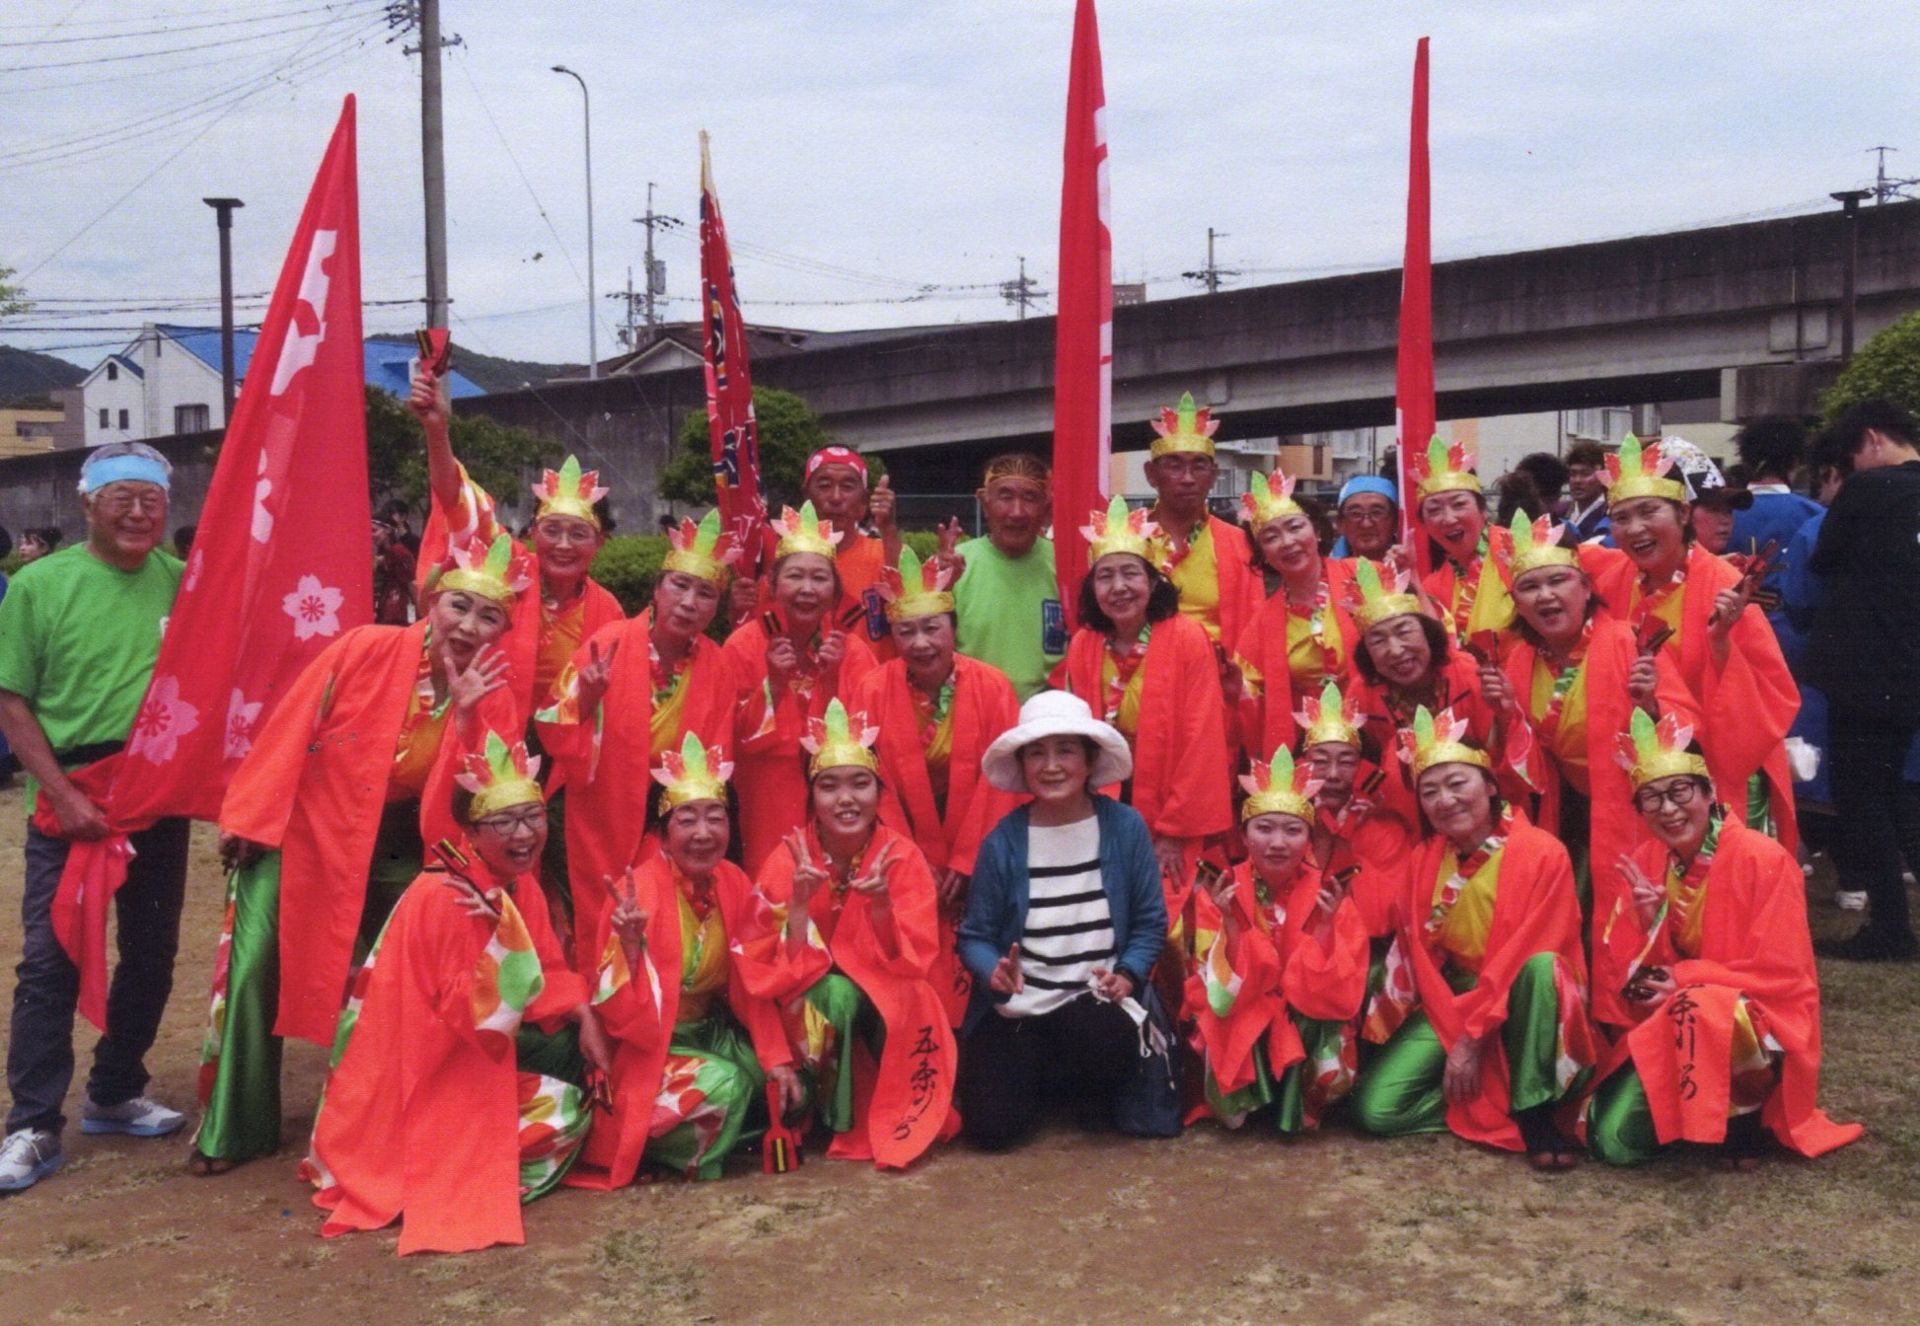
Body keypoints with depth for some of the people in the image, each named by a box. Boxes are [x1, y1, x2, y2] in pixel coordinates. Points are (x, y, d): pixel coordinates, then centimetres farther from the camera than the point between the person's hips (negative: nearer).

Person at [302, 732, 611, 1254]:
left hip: (477, 1053, 9)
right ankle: (427, 1181, 2)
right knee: (562, 1109, -11)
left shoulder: (521, 885, 0)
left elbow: (550, 972, 6)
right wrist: (506, 927, -38)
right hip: (417, 1080, -8)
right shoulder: (441, 898, -26)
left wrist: (587, 1020, -11)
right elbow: (474, 1013, -29)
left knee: (581, 1069, 4)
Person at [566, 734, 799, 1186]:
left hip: (708, 1028, 6)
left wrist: (778, 1058, -9)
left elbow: (752, 984, 1)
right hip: (645, 1044, -6)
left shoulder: (733, 883, -6)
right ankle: (647, 1142, -2)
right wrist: (630, 941, -40)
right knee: (722, 1084, -29)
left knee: (784, 1080, -12)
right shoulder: (637, 891, -22)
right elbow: (622, 1015, -25)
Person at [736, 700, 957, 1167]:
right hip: (812, 1004, 0)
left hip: (888, 1002, 1)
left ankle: (898, 1118, -9)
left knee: (911, 998, -32)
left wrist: (881, 906, -32)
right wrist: (800, 903, -31)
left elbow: (910, 962, -15)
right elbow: (782, 970, -16)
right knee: (836, 992, -33)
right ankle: (834, 1116, -11)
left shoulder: (902, 856, -11)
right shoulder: (787, 861, -13)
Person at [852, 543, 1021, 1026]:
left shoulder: (992, 686, -7)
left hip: (974, 865, 0)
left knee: (971, 980, -2)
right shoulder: (872, 690, -8)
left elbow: (999, 782, -6)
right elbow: (871, 784, -6)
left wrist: (965, 863, -10)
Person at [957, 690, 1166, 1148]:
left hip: (1096, 1004, 0)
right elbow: (975, 936, 0)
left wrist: (1128, 975, -14)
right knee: (992, 1127, -14)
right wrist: (995, 972, -21)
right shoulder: (1002, 842, -4)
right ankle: (1033, 1076, 23)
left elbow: (1150, 921, 2)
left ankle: (1089, 1090, 5)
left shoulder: (1125, 827, -4)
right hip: (1015, 1010, 1)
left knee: (1111, 1043, -35)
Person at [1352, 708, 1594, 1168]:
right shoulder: (1424, 860, 0)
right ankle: (1497, 1102, -3)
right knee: (1377, 1109, -18)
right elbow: (1420, 956, 0)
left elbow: (1528, 955, -18)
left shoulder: (1542, 853, -15)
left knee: (1542, 964, -39)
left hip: (1523, 997, -3)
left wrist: (1473, 1038, -20)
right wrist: (1455, 1039, -13)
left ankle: (1532, 1109, -24)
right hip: (1451, 999, 3)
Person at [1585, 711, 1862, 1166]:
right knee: (1614, 1141, -13)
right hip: (1669, 1023, 5)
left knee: (1703, 1011, -40)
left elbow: (1782, 974, -15)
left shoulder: (1763, 859, -16)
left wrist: (1686, 981, -19)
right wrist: (1645, 921, -18)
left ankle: (1746, 1115, -11)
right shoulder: (1645, 863, 0)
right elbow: (1631, 970, 1)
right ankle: (1693, 1112, 17)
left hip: (1761, 1019, -5)